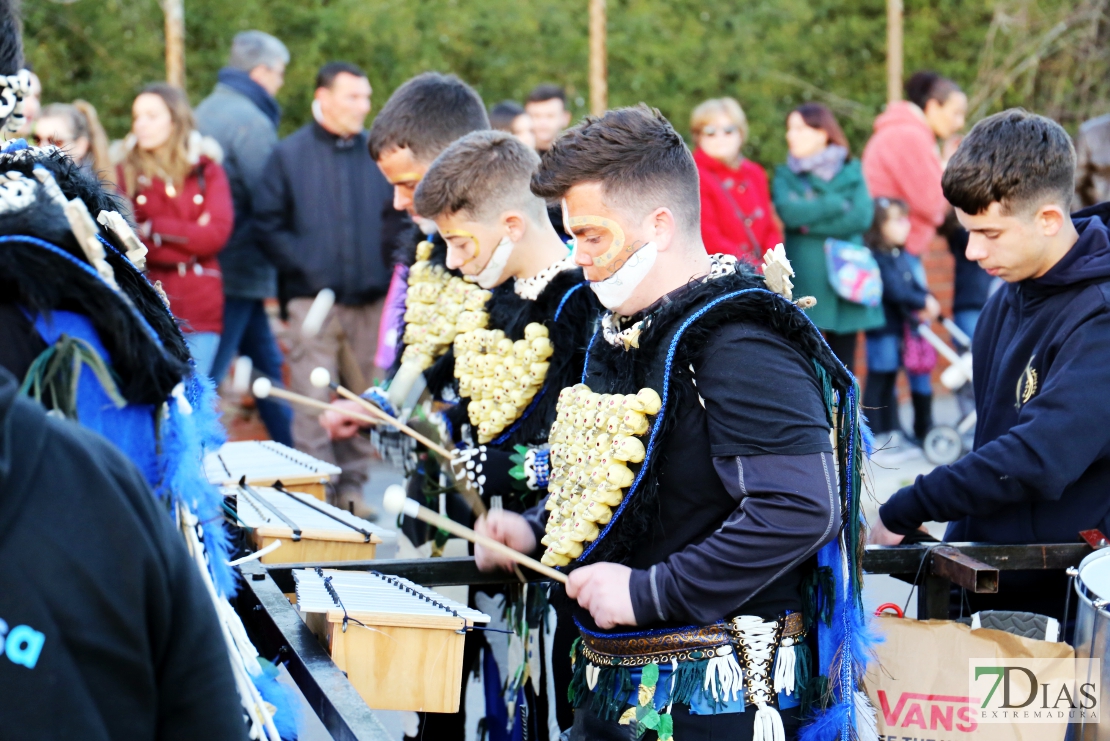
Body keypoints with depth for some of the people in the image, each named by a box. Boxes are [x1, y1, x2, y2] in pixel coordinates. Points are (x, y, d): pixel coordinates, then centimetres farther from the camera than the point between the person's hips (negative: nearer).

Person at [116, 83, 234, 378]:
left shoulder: (207, 171, 11)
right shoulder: (126, 173, 8)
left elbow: (217, 233, -2)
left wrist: (154, 229, -5)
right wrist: (189, 234, -10)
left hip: (199, 307, 1)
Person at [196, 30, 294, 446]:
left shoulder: (205, 111, 13)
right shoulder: (252, 122, -16)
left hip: (212, 267, 10)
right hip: (239, 269, -10)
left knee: (266, 362, 17)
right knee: (208, 375, -8)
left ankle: (290, 452, 25)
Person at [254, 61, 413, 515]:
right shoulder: (290, 155, 4)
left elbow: (402, 218, 14)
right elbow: (267, 222, 2)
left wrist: (393, 265, -3)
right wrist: (300, 266, -9)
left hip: (370, 300, 3)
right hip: (314, 301, -3)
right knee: (313, 401, -8)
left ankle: (352, 485, 19)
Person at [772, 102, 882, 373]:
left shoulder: (850, 173, 8)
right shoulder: (786, 175, 8)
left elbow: (862, 216, -8)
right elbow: (788, 211, -12)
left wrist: (811, 223, -10)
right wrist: (836, 204, -9)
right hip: (804, 287, -1)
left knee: (843, 370, 4)